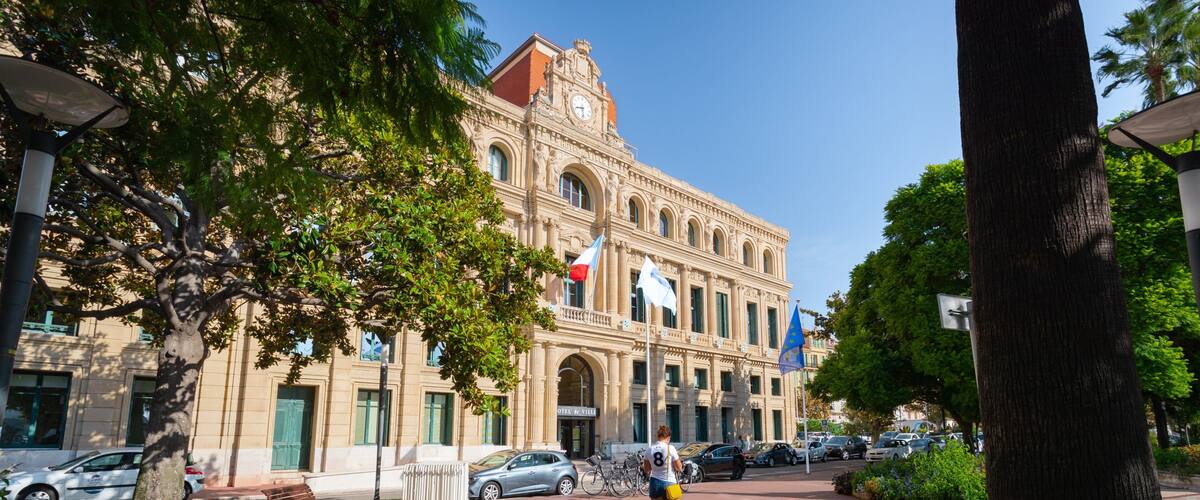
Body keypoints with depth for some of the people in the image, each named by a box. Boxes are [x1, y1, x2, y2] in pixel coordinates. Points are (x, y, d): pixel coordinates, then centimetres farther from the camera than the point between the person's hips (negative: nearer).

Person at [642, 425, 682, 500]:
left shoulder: (649, 450, -1)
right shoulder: (670, 449, -11)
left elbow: (647, 470, 8)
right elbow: (679, 468, -4)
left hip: (655, 483, 3)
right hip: (669, 483, -3)